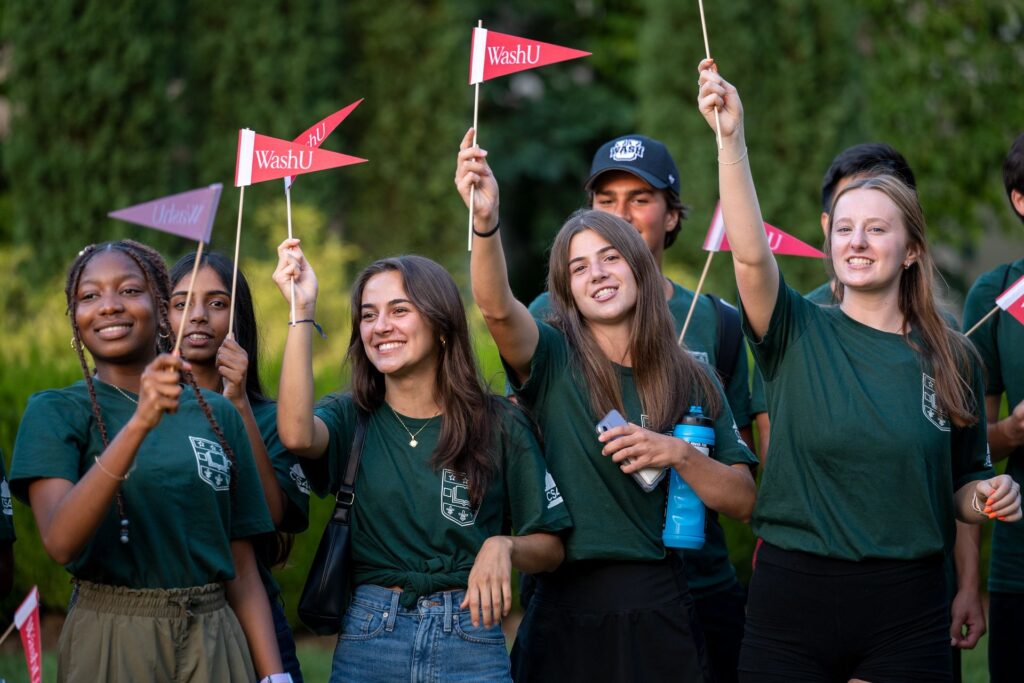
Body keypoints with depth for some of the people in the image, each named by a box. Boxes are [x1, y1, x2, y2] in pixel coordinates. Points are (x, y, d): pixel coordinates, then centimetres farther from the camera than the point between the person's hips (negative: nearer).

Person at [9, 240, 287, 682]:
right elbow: (60, 542, -21)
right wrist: (139, 422, -29)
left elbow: (241, 570, 7)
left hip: (213, 644, 3)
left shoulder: (217, 414, 6)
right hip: (109, 643, -3)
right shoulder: (55, 412, -4)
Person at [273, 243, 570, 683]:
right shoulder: (351, 418, 3)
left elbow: (551, 549, 6)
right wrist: (302, 311, -18)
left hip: (470, 634, 0)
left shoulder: (499, 425, 2)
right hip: (367, 641, 1)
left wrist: (503, 546, -17)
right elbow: (297, 435, -22)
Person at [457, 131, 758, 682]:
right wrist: (485, 221, -37)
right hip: (564, 614, -1)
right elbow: (496, 307, -20)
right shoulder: (553, 361, 2)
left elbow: (742, 502, 6)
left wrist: (678, 454, -11)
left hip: (657, 613, 1)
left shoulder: (692, 382, 7)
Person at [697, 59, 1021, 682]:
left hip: (905, 610, 1)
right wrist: (732, 139, -27)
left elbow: (962, 487, 16)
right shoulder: (799, 335, 1)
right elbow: (750, 253, -18)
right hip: (791, 598, -1)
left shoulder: (952, 359, 6)